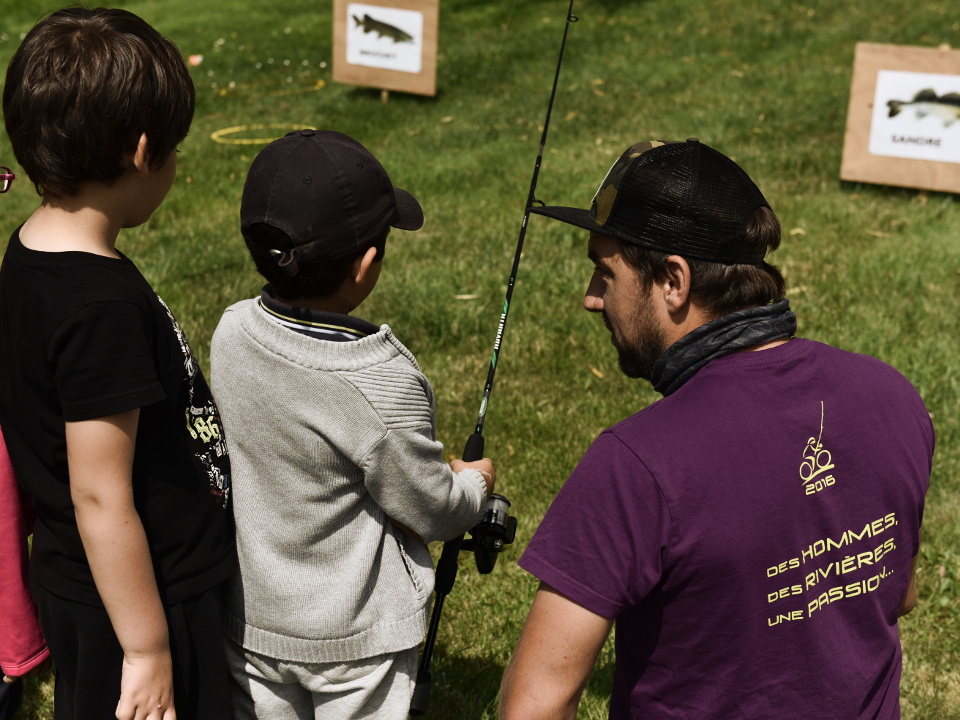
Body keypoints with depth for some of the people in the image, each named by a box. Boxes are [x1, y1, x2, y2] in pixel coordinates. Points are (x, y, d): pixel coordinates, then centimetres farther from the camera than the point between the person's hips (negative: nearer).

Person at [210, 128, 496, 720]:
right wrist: (476, 482, 6)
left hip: (248, 621, 5)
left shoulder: (232, 334, -13)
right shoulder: (383, 384, -30)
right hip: (354, 640, -5)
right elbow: (433, 512, -17)